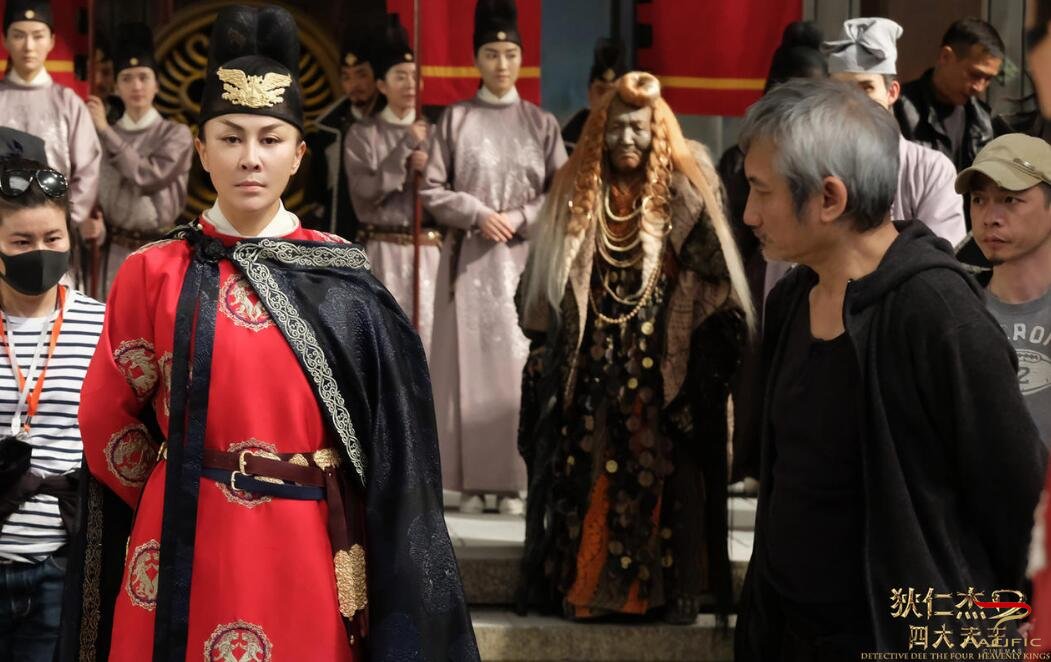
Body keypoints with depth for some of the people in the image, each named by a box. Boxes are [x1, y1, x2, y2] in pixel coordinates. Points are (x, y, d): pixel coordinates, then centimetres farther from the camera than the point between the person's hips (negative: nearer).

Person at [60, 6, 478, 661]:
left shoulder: (344, 283, 2)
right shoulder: (154, 275, -1)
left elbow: (387, 451, 2)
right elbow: (108, 428, 6)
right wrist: (184, 505, 10)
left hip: (310, 559, 1)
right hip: (190, 558, -1)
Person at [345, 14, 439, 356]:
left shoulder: (433, 132, 12)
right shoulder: (363, 133, 1)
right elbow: (365, 193, -11)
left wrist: (428, 170, -10)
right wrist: (406, 147, -10)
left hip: (428, 249, 3)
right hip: (383, 250, -3)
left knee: (426, 332, -1)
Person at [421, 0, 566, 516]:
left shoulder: (541, 123, 7)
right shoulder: (455, 119, 5)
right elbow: (431, 190, 1)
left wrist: (517, 219, -9)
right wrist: (479, 214, -11)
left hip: (524, 258, 0)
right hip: (469, 259, 0)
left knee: (518, 363, -3)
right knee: (469, 361, -3)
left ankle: (514, 482, 0)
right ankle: (473, 482, 1)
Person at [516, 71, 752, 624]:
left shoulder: (683, 195, -1)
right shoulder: (575, 195, 6)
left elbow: (715, 286, -2)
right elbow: (546, 283, 12)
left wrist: (717, 350, -8)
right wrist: (544, 348, 8)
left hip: (664, 365, -2)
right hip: (593, 365, 2)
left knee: (662, 469, -3)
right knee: (589, 469, 2)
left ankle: (672, 585, 2)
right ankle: (586, 581, 8)